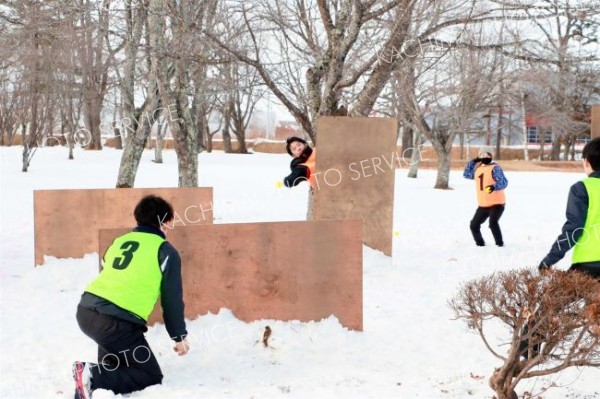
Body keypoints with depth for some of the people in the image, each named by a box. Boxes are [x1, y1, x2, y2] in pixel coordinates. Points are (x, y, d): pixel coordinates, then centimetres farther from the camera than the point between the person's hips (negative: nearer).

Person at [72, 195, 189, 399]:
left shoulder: (119, 241, 21)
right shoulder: (165, 251, 3)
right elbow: (172, 299, 4)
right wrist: (179, 336, 15)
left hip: (86, 311, 7)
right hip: (116, 321, -7)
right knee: (151, 377, 4)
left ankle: (104, 369, 12)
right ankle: (95, 379, -15)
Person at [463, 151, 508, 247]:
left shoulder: (495, 168, -12)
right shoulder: (478, 169, 11)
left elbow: (504, 182, -22)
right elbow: (466, 174, 22)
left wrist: (494, 187, -41)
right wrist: (472, 162, 11)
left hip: (497, 204, -8)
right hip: (483, 205, 8)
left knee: (493, 223, -29)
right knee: (474, 225, 12)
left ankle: (500, 243, -16)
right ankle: (480, 243, 31)